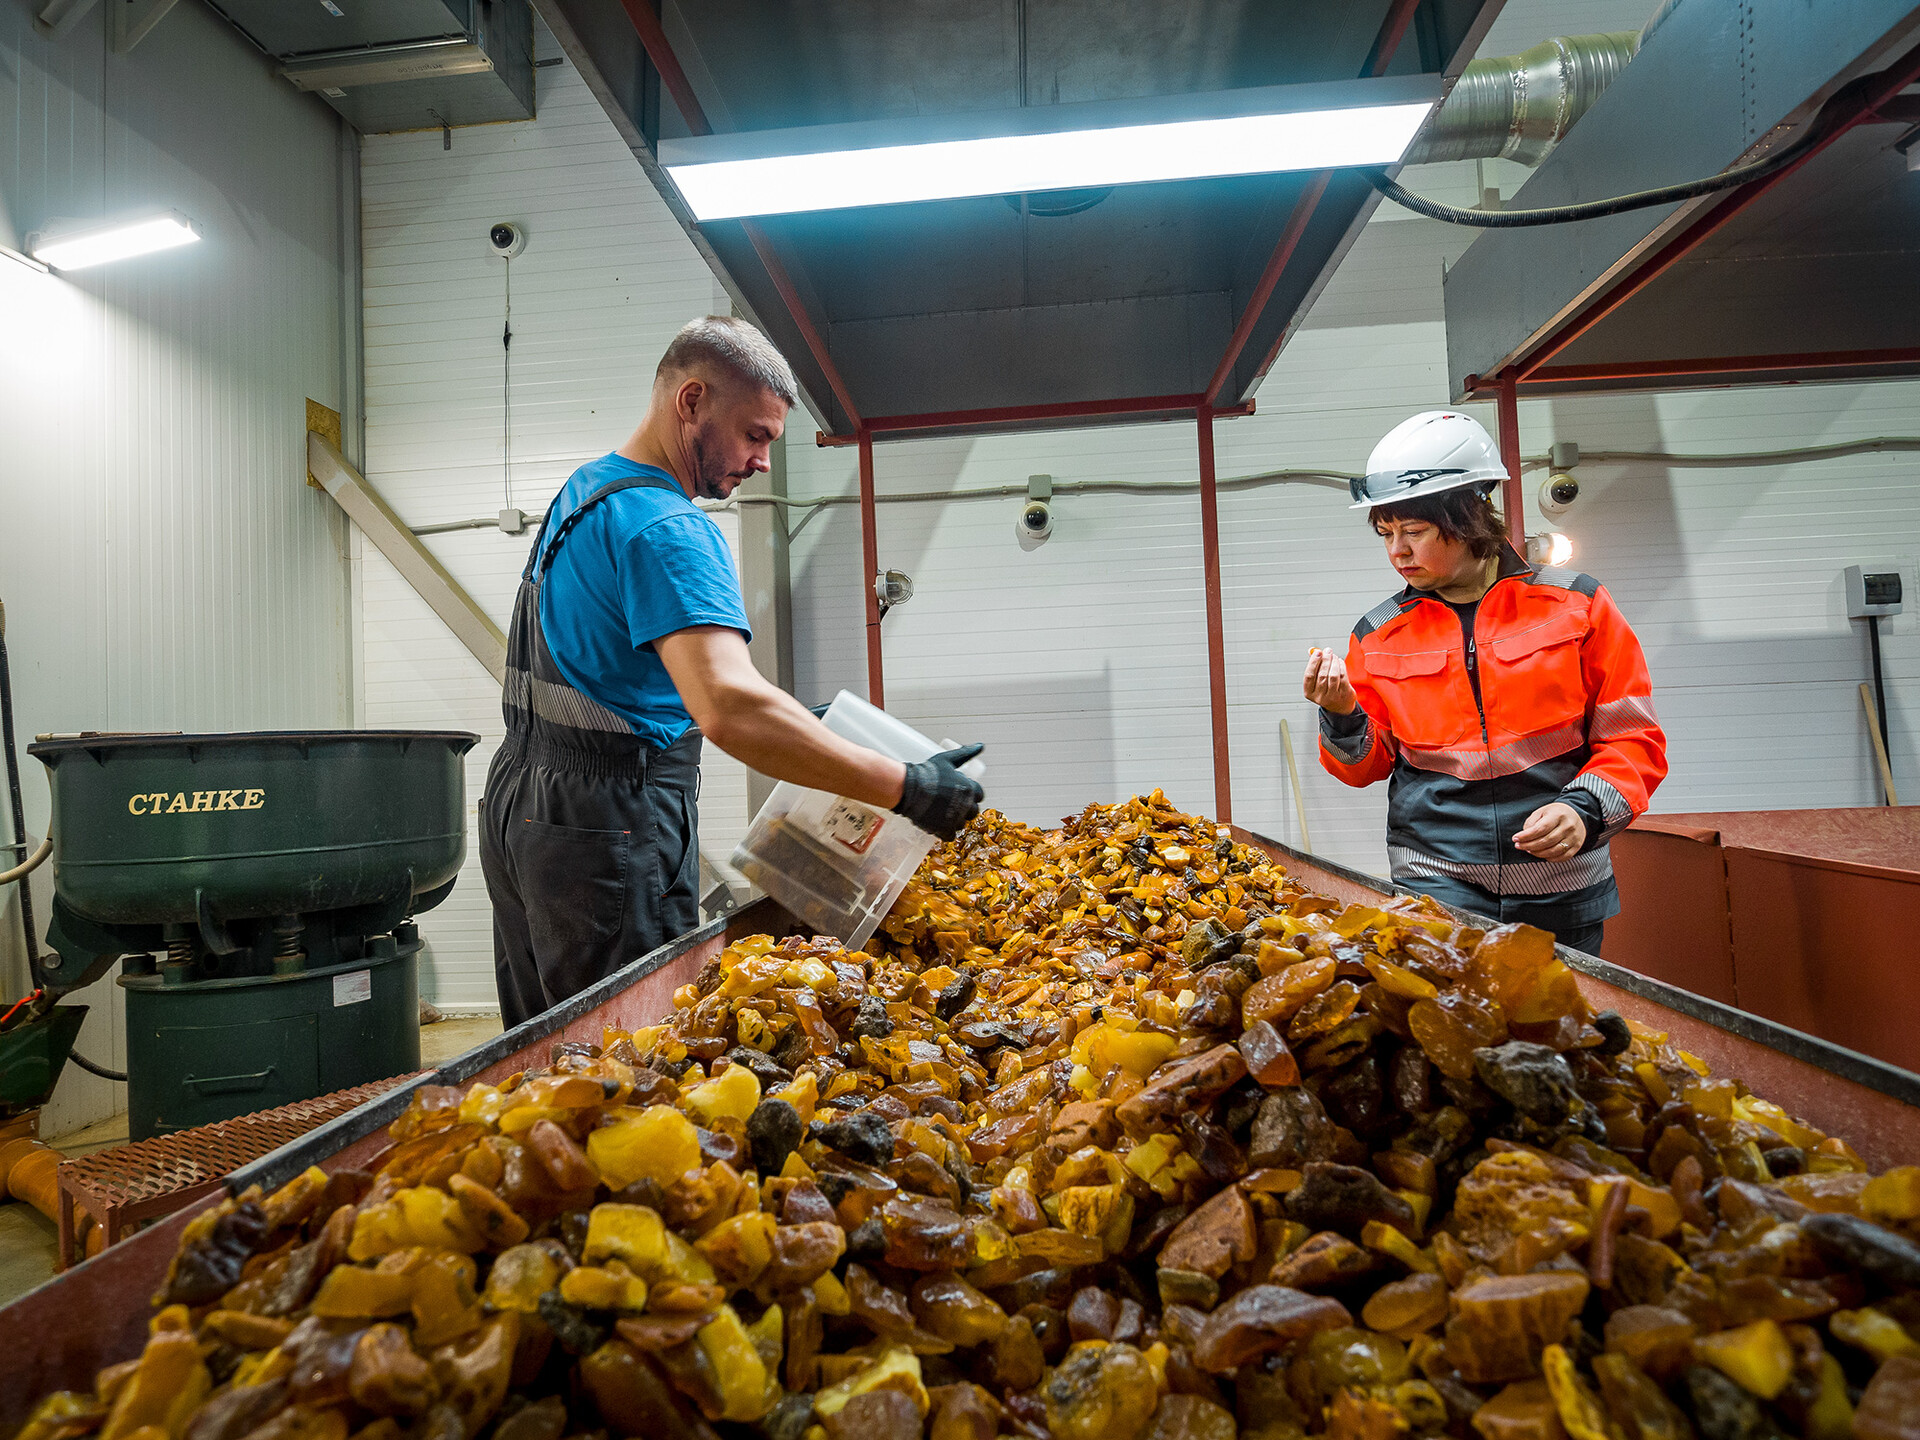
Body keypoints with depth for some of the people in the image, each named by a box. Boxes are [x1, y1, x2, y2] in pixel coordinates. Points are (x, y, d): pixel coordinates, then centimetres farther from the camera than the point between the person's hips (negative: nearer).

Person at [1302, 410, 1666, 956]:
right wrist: (1342, 717, -12)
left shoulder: (1577, 606, 0)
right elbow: (1368, 765, 9)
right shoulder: (1379, 635, 3)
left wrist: (1586, 809, -14)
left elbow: (1633, 737, 3)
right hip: (1435, 884, 0)